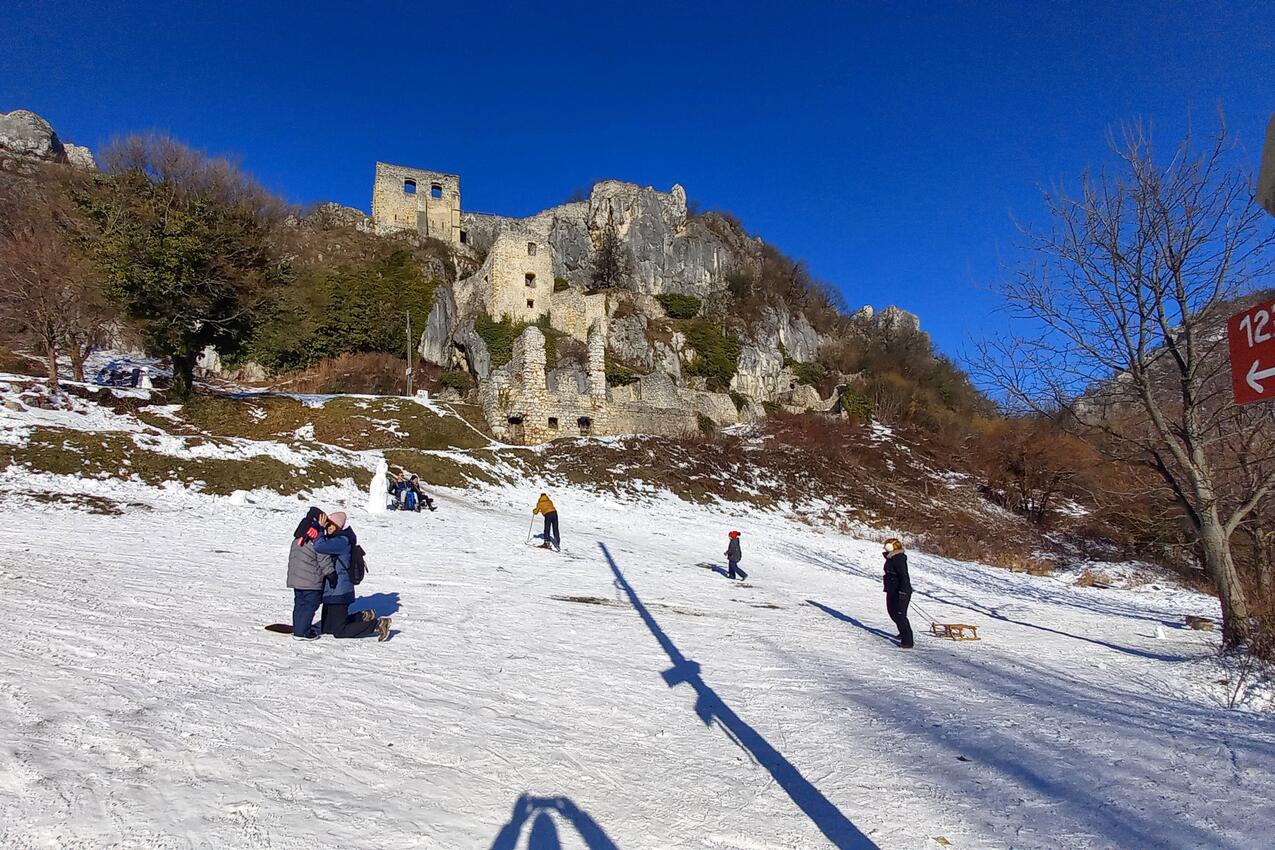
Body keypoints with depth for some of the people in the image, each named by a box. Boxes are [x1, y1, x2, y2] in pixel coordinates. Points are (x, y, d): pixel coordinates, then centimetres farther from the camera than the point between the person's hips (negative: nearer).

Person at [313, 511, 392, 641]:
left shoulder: (342, 541, -20)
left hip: (339, 592, -10)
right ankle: (364, 617, 24)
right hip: (330, 590, 10)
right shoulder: (331, 539, 11)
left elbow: (319, 546, -33)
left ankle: (378, 624, 5)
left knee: (339, 632, -4)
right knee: (326, 628, 18)